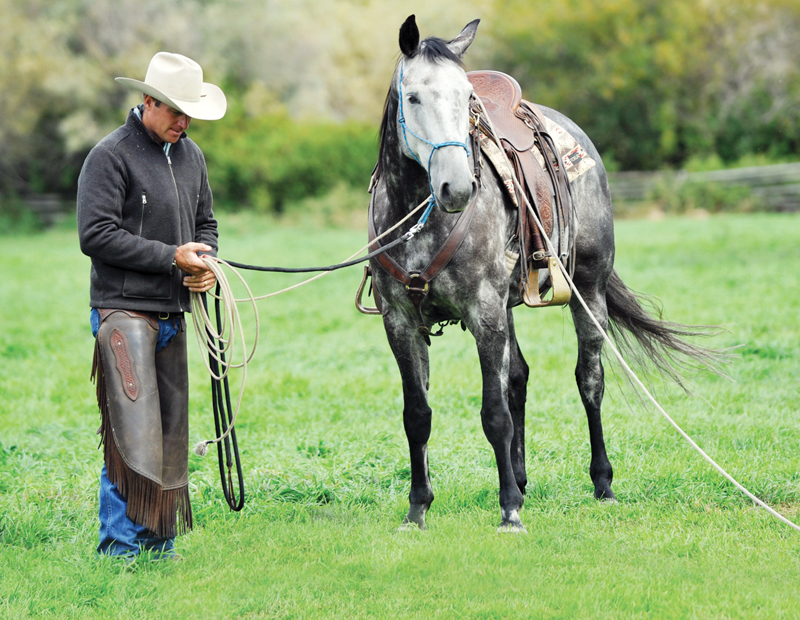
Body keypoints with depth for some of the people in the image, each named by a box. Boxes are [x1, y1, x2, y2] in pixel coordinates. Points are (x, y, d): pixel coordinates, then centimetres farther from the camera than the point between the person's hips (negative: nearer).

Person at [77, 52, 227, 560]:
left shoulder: (191, 155, 14)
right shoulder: (111, 156, -9)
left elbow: (206, 222, 25)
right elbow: (96, 234, -15)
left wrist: (206, 263, 2)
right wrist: (172, 257, -16)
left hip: (173, 313, 7)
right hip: (124, 310, -7)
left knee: (172, 430, 8)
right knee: (133, 427, -13)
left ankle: (160, 541, 15)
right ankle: (119, 545, -9)